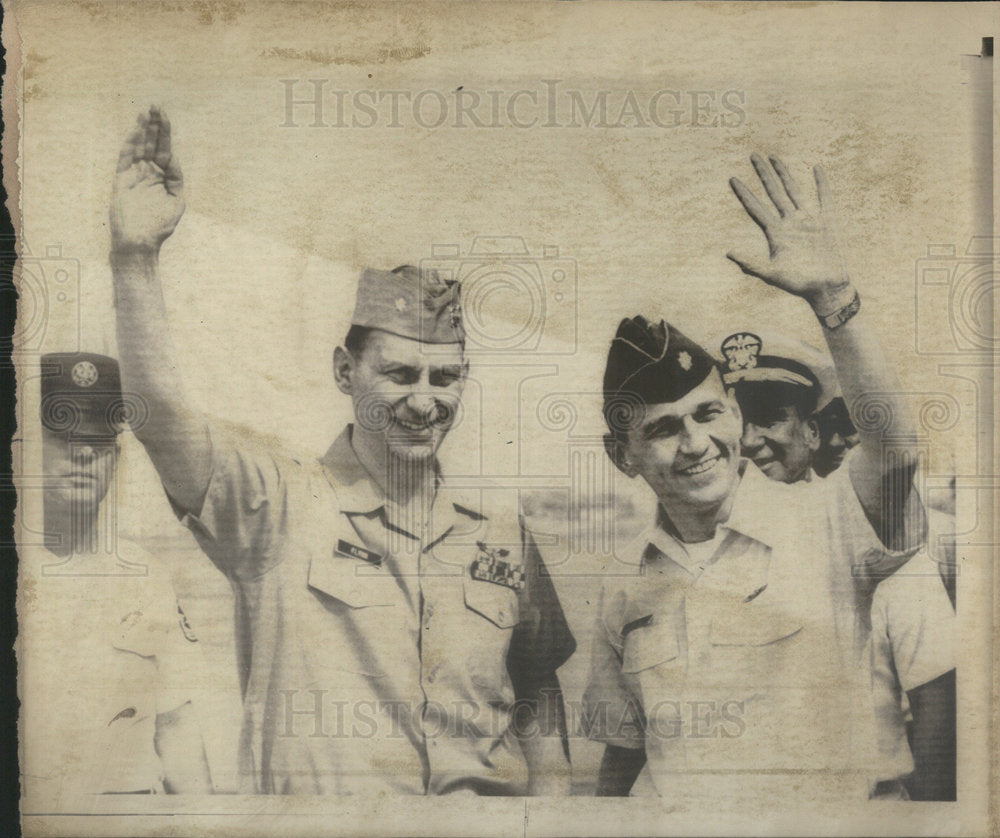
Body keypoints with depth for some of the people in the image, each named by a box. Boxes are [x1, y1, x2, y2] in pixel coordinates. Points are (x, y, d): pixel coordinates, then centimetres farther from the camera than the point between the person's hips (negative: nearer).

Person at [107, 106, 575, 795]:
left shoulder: (499, 519, 8)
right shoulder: (280, 505, -2)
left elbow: (538, 693, 15)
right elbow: (160, 417, -17)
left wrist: (552, 795, 8)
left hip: (487, 798, 4)